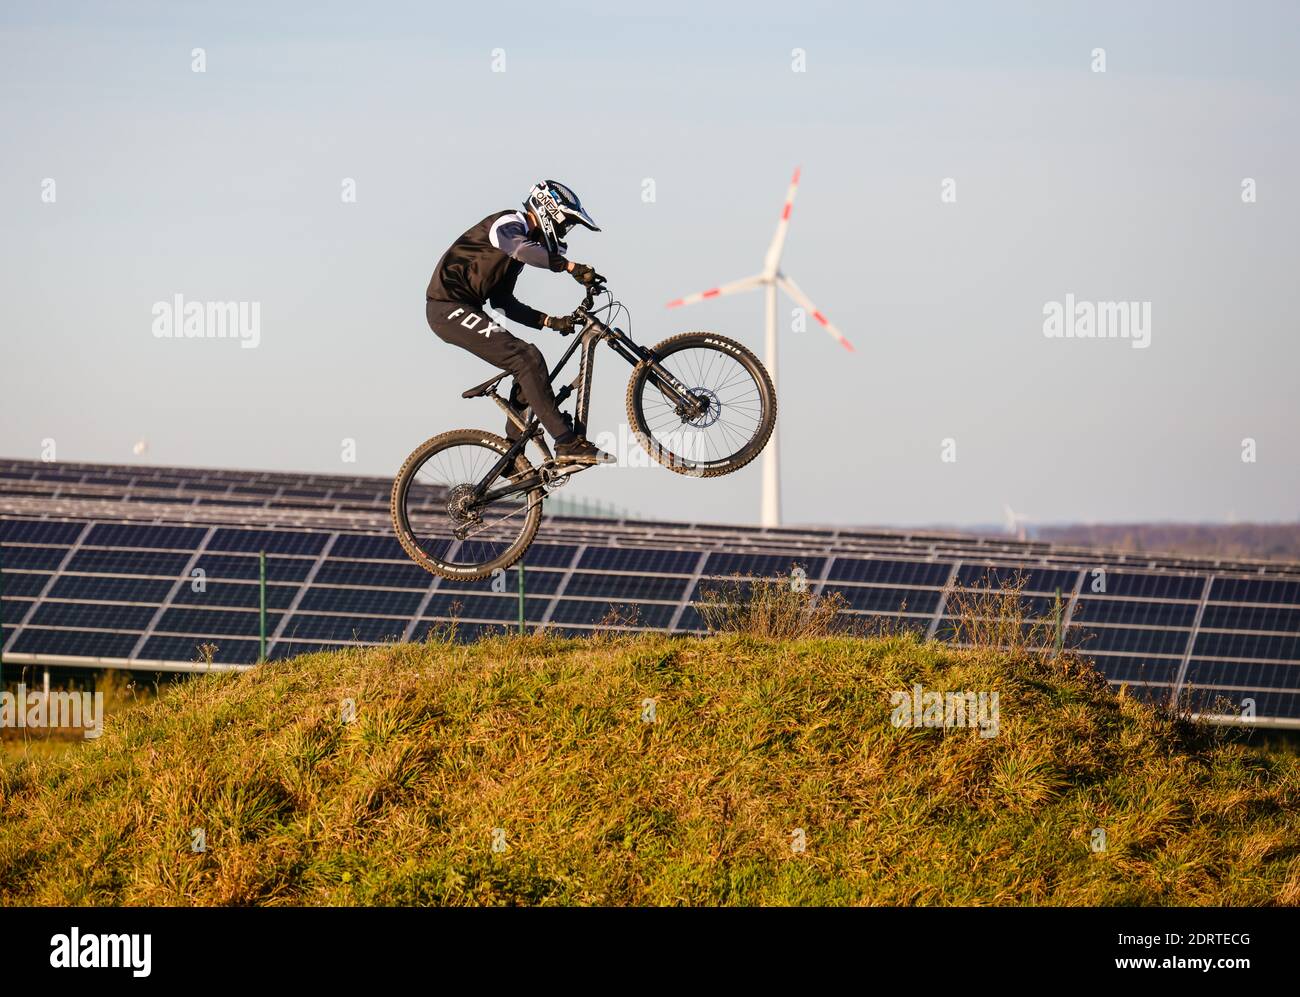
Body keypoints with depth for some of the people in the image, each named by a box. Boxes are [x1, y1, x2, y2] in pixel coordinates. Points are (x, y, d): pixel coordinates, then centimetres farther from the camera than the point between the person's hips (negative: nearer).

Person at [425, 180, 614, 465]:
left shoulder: (523, 235, 21)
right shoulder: (510, 224, -9)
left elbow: (502, 301, 19)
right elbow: (520, 248, -34)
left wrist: (549, 321, 8)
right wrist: (571, 267, -39)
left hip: (461, 310, 10)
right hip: (450, 307, -10)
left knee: (528, 366, 9)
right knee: (528, 359, -20)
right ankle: (568, 443, -23)